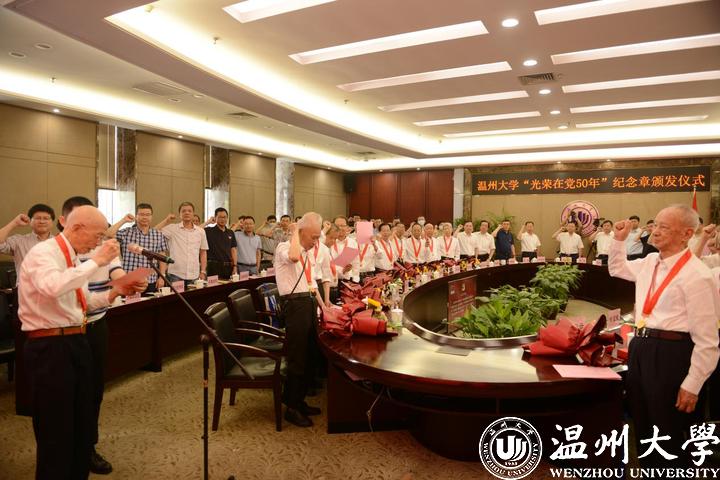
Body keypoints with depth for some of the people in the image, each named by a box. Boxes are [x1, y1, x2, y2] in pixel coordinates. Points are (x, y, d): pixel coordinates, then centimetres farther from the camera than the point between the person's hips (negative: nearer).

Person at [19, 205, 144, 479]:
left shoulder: (73, 257, 13)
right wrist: (96, 261, -29)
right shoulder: (43, 253, -14)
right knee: (55, 429, 3)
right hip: (50, 347, -9)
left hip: (77, 342, 9)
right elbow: (53, 287, -37)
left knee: (83, 423, 19)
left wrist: (114, 293, 5)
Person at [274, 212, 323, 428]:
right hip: (295, 304, -9)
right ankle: (291, 408, 10)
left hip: (309, 303, 9)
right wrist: (294, 232, -20)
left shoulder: (308, 253, 18)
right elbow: (294, 257, -35)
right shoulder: (284, 248, -9)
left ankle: (298, 400, 29)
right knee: (297, 359, -4)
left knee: (310, 356, 15)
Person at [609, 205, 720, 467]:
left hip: (671, 355, -8)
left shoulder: (697, 276, -17)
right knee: (643, 427, 22)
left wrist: (692, 385, -15)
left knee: (669, 435, 8)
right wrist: (619, 240, 14)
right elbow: (617, 269, 29)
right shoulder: (650, 262, 6)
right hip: (640, 349, 8)